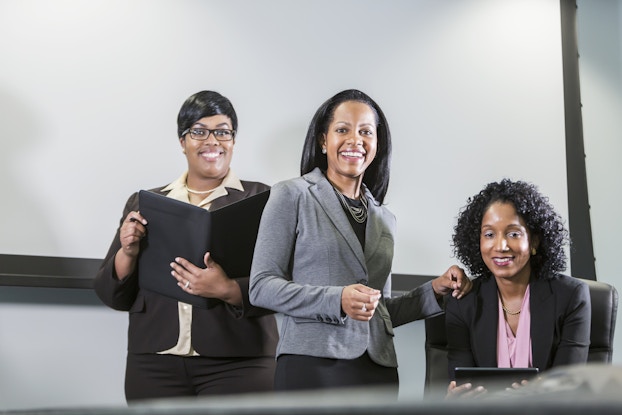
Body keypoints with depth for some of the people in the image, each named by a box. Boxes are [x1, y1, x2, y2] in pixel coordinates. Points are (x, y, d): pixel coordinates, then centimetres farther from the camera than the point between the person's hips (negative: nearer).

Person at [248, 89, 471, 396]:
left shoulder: (384, 218, 17)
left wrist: (435, 290, 6)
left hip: (378, 371, 5)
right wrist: (337, 300, -16)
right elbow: (261, 286, -5)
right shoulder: (293, 196, 2)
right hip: (313, 366, -4)